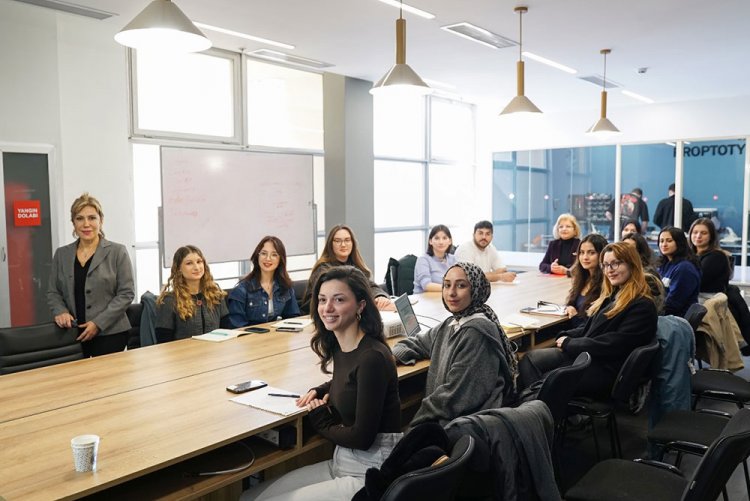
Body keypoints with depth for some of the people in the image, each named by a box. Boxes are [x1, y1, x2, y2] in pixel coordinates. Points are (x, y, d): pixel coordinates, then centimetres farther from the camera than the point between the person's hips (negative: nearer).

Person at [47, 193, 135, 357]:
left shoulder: (117, 252, -2)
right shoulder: (61, 254, 10)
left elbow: (126, 293, -6)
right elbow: (53, 292, 14)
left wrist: (99, 323, -13)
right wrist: (60, 311, -7)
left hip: (109, 333, -3)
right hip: (72, 334, 3)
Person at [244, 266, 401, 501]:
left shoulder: (372, 358, -22)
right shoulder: (338, 346, 4)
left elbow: (362, 437, -21)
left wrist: (322, 422, -4)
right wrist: (319, 392, 6)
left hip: (370, 474, -8)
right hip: (342, 462, 8)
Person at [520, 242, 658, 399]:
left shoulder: (643, 306, -13)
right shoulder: (612, 296, 16)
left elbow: (615, 345, -19)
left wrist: (570, 344, -12)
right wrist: (566, 336, -3)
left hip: (605, 370, -9)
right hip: (583, 354, 9)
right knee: (530, 358, -7)